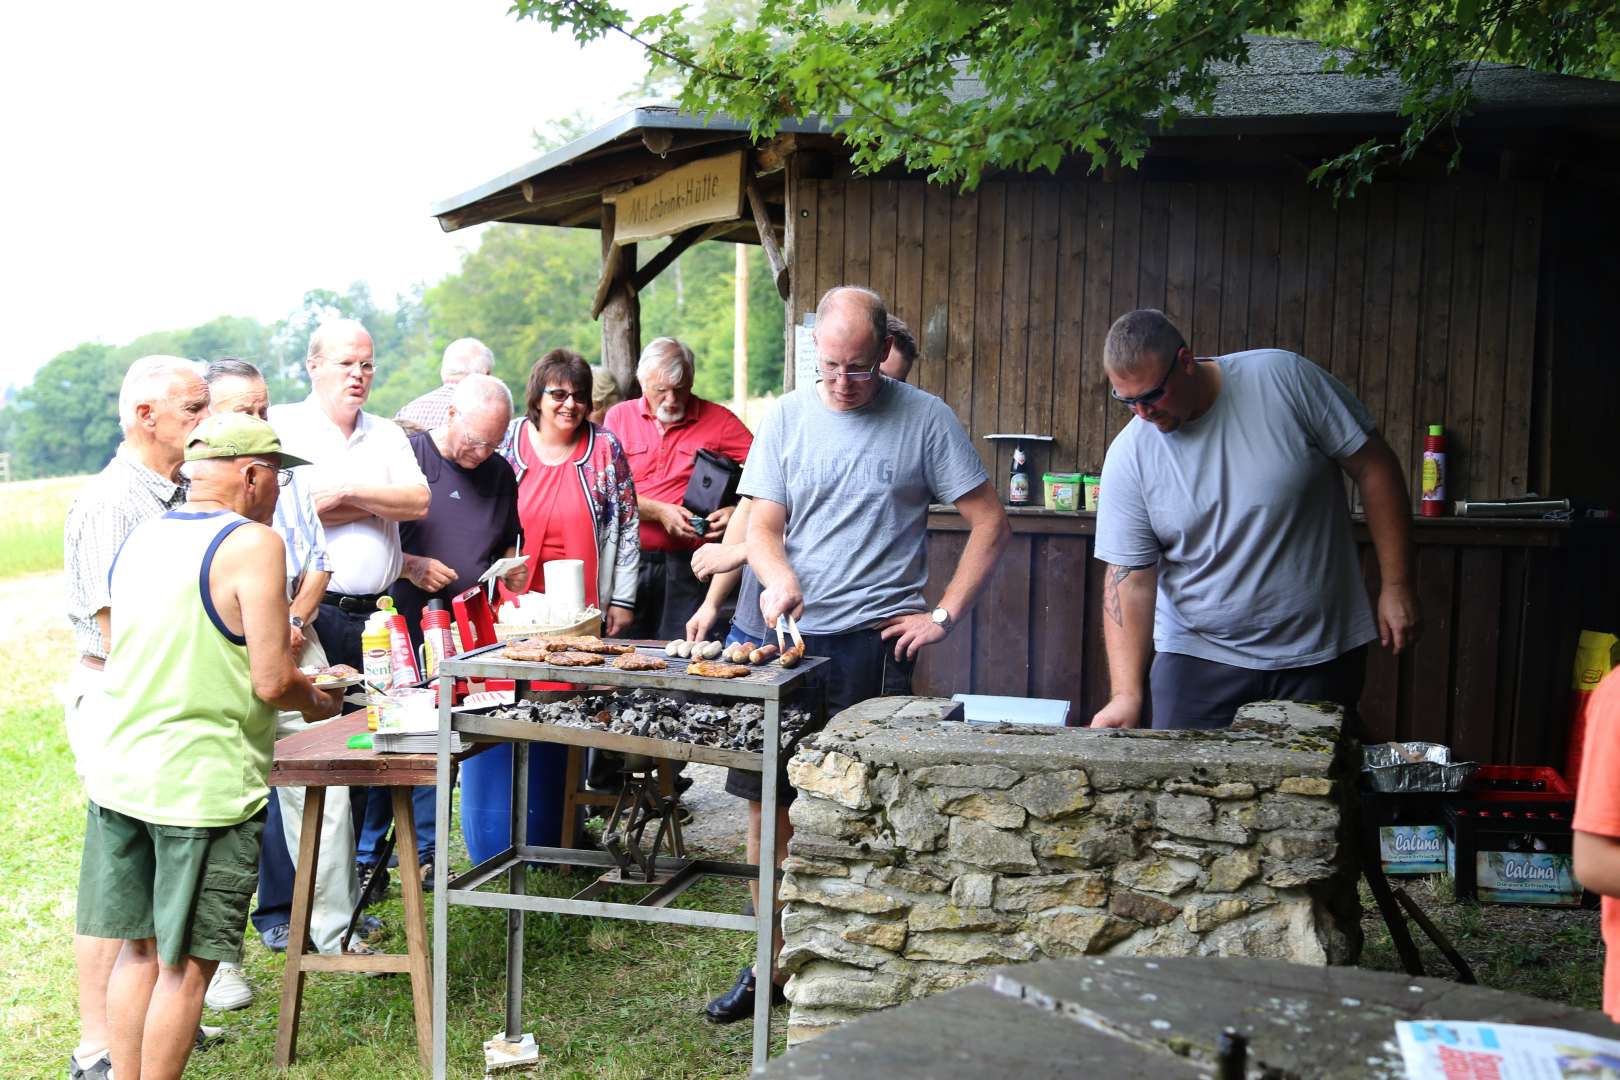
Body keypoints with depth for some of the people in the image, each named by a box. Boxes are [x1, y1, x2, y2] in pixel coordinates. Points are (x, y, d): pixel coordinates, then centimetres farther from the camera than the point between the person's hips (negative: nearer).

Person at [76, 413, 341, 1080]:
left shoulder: (139, 537, 9)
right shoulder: (253, 543, -14)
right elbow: (272, 682, -18)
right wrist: (319, 701, 2)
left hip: (119, 774, 7)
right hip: (203, 787, -7)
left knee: (138, 950, 17)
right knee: (186, 966, 5)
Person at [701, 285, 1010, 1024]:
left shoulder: (925, 420, -1)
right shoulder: (786, 419, 8)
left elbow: (990, 523, 1)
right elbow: (761, 524, 5)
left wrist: (944, 614, -4)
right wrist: (777, 578, -17)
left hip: (875, 638, -3)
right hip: (790, 633, 4)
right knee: (765, 797, 6)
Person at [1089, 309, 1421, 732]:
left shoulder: (1284, 378, -10)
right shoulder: (1128, 457, -7)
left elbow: (1373, 466, -4)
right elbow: (1130, 579, -7)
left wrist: (1396, 586, -5)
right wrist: (1126, 695, -16)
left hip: (1321, 652, 0)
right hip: (1199, 660, 1)